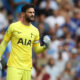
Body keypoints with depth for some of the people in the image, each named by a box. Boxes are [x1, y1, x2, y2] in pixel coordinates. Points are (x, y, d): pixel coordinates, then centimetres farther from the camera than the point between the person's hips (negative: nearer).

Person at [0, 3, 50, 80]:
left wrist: (45, 46, -5)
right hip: (14, 65, -4)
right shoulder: (13, 26, 0)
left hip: (27, 67, 4)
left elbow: (37, 50, 16)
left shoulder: (35, 30, 11)